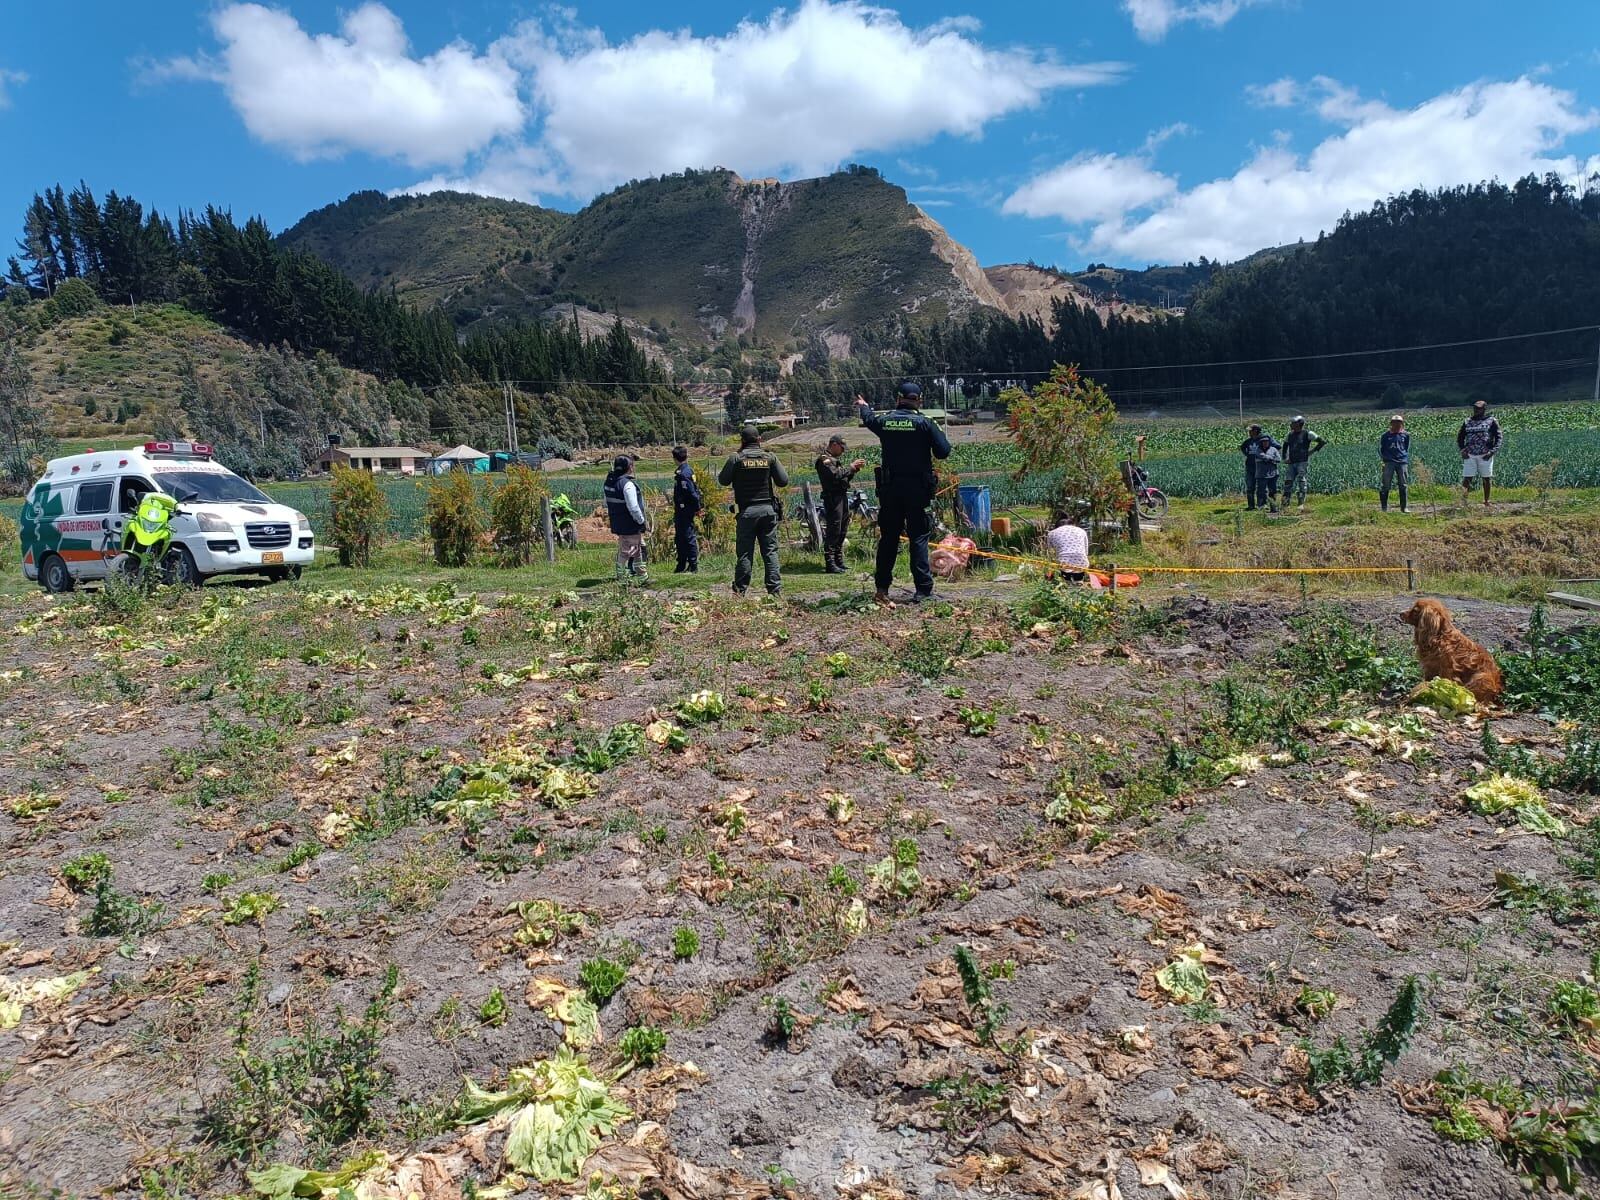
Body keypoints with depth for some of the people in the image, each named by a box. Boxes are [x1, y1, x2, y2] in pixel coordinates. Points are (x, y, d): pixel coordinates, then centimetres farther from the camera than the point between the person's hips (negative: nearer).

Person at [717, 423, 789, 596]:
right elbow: (783, 481, 1)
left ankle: (740, 590, 8)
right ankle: (775, 588, 3)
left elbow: (723, 481, 2)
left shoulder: (736, 459, -5)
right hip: (768, 509, 2)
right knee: (770, 551, 6)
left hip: (747, 511, -1)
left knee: (745, 552, 5)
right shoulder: (770, 457, 0)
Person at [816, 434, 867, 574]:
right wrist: (851, 467, -13)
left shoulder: (834, 459, 21)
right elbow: (835, 476, -21)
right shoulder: (824, 459, -8)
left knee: (841, 531, 13)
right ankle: (830, 564, -11)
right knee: (833, 531, -11)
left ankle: (839, 562, 20)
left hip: (842, 497, 10)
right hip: (833, 498, -10)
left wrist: (855, 468, 7)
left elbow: (845, 477, 21)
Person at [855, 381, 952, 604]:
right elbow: (943, 452, -10)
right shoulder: (923, 423, -9)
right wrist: (940, 435, 12)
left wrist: (863, 406, 50)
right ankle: (923, 589, -3)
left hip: (889, 490, 3)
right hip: (917, 490, -3)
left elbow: (869, 419, 27)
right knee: (918, 537, 1)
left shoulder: (884, 421, 3)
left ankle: (882, 588, 13)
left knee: (888, 537, 11)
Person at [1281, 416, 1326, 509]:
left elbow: (1323, 441, -3)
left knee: (1301, 482, -11)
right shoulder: (1290, 434, 13)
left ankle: (1301, 504, -10)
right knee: (1287, 483, 0)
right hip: (1291, 463, 5)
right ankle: (1285, 504, 4)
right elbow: (1285, 445, 30)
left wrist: (1313, 450, -6)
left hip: (1303, 462, -5)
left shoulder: (1307, 433, -4)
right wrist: (1284, 458, 19)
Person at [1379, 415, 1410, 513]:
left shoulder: (1406, 435, 10)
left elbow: (1407, 449, 19)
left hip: (1402, 462, 2)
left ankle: (1403, 507, 13)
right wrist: (1382, 459, -1)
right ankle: (1384, 507, 2)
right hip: (1389, 462, -2)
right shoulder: (1386, 435, 4)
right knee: (1385, 485, -4)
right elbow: (1380, 448, 10)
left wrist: (1407, 461, 10)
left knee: (1403, 486, 5)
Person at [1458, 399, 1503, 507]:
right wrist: (1462, 449, -1)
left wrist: (1492, 451, -14)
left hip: (1485, 455, -2)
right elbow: (1460, 438, 17)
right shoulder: (1467, 422, 13)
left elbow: (1499, 437, 0)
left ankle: (1486, 502, 13)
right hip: (1469, 455, 2)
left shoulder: (1491, 421, 5)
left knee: (1486, 478, 4)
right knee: (1467, 478, -8)